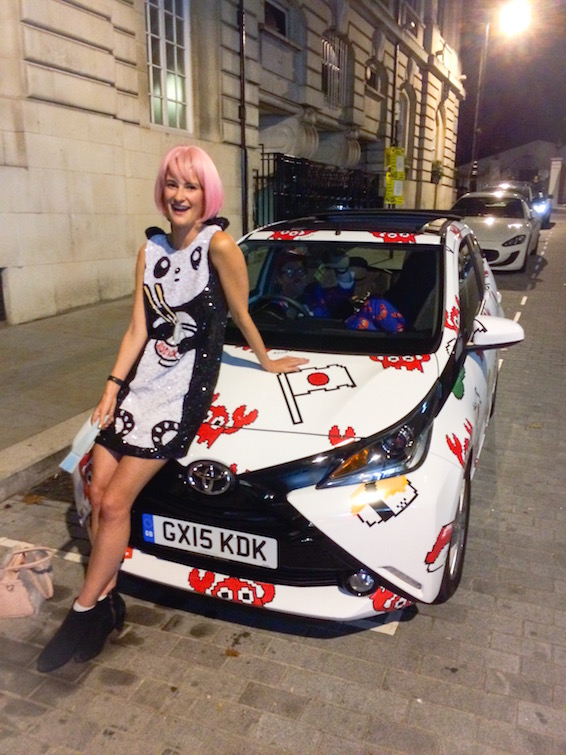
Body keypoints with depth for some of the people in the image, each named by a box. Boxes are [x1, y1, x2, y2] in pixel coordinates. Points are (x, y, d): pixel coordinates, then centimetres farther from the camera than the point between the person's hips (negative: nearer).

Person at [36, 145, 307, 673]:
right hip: (140, 380, 7)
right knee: (99, 492, 2)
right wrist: (113, 385, -1)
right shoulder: (150, 251, 9)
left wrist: (267, 363, 10)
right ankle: (106, 602, 20)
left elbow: (242, 317, 0)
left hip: (184, 390, -6)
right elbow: (138, 328, 6)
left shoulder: (219, 245, -11)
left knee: (114, 502, -8)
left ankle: (84, 611, 11)